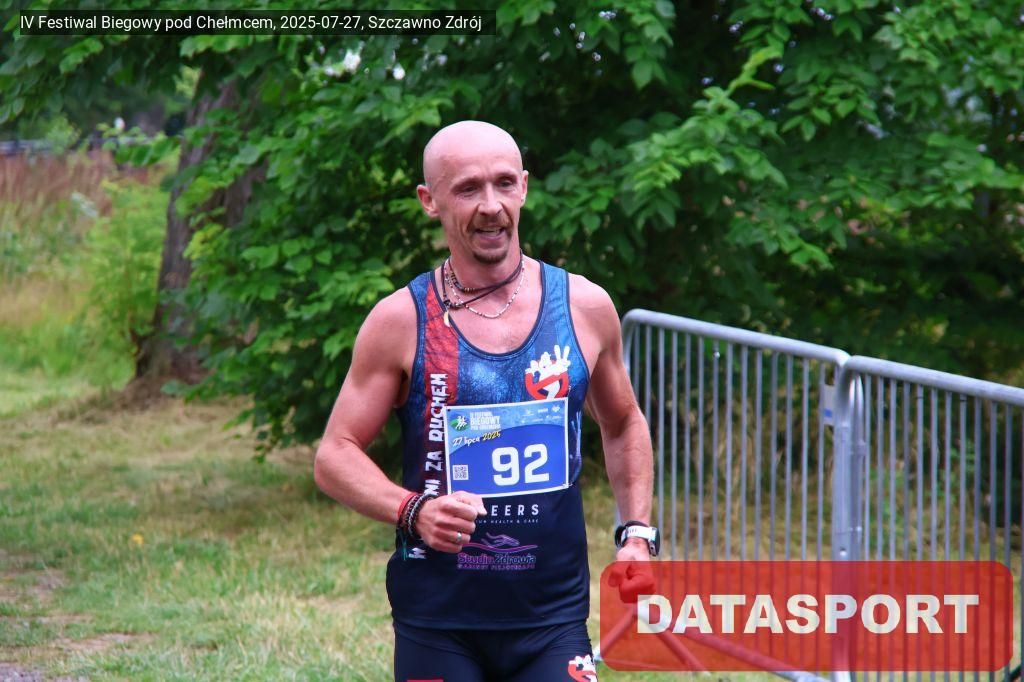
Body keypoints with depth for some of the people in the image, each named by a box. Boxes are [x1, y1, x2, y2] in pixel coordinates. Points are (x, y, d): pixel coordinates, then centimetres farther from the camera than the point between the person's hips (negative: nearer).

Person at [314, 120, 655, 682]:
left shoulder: (585, 307, 3)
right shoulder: (400, 321, -4)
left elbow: (623, 425, 19)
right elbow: (335, 456, -2)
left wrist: (637, 531, 6)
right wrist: (411, 511, -19)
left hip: (553, 617, 1)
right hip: (437, 624, -1)